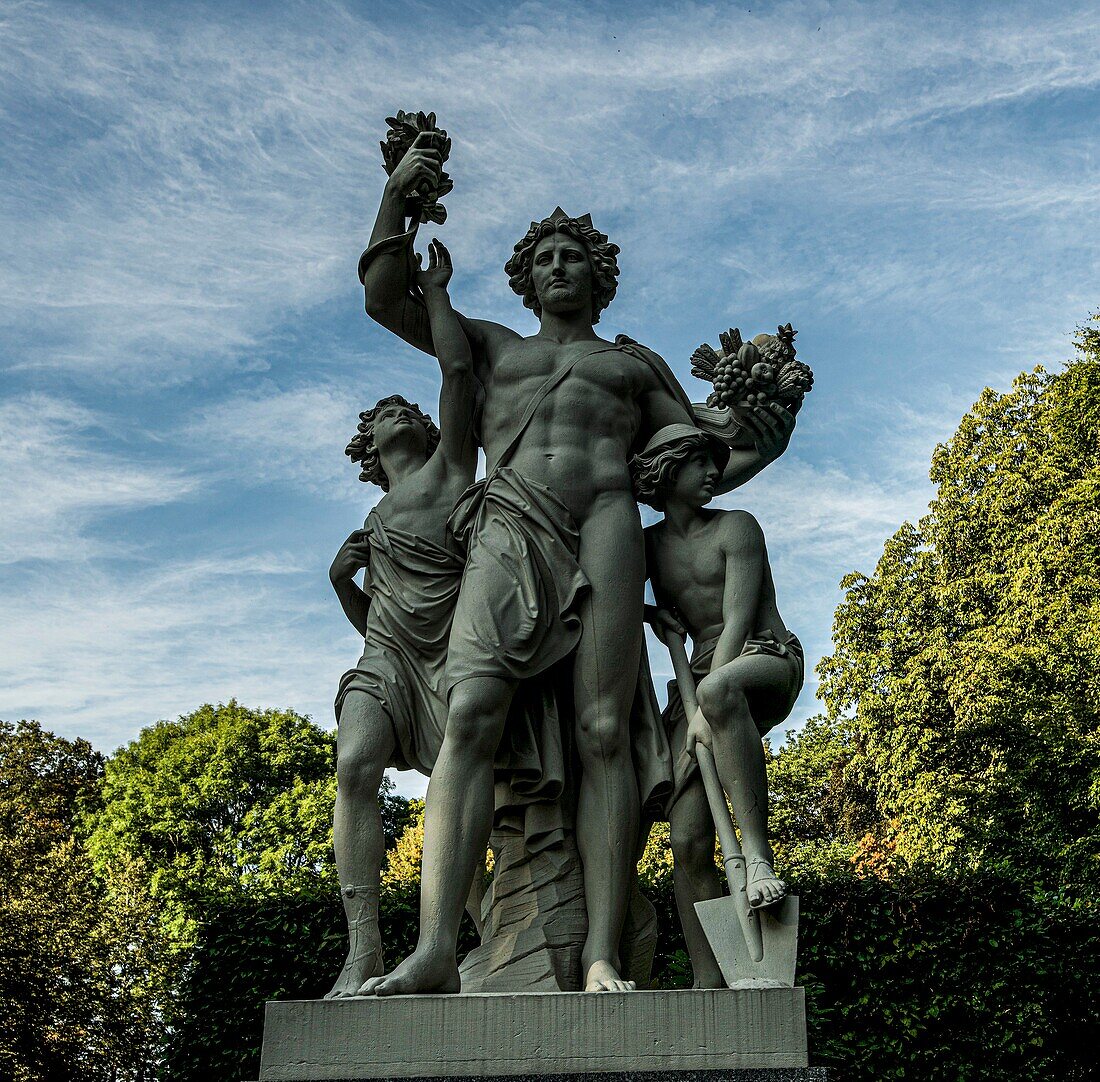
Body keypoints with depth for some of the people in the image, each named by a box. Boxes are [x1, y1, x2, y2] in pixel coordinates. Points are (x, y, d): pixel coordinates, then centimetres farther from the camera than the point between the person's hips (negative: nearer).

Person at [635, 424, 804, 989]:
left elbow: (738, 619, -10)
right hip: (704, 675, 5)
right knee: (688, 841, -13)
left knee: (717, 689, -43)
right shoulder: (651, 545, 15)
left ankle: (757, 851, -40)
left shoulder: (735, 527, 1)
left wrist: (704, 708, -21)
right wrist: (650, 612, 7)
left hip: (769, 661, -4)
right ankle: (710, 986, -11)